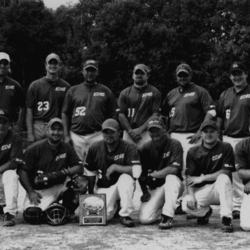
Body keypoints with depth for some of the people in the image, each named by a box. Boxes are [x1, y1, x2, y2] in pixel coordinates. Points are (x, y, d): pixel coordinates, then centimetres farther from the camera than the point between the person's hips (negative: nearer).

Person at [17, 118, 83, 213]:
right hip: (37, 191, -2)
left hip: (58, 187, 2)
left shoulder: (67, 148, 3)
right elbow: (22, 171, -8)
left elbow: (80, 168, -3)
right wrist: (31, 192, -16)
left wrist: (64, 172, -21)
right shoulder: (35, 148, -7)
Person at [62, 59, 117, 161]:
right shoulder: (73, 90, 12)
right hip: (76, 136, 1)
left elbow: (113, 116, 8)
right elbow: (65, 114, 12)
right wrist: (66, 135, 4)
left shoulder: (106, 91, 10)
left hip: (98, 136, -1)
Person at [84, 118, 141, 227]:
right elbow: (90, 173, 6)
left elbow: (136, 172, -27)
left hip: (122, 187, -2)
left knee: (126, 178, -36)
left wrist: (115, 167, -27)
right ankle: (111, 206, 18)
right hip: (102, 188, 2)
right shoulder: (95, 148, -2)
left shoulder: (129, 147, -14)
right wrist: (91, 196, 3)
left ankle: (125, 214, -20)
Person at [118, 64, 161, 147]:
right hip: (128, 132, 2)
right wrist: (130, 131, -7)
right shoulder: (125, 93, 12)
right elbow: (121, 114, 6)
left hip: (147, 132, -2)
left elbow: (155, 115, 0)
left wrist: (140, 129, -9)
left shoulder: (154, 92, 7)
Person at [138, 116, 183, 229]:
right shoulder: (144, 148, -1)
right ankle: (162, 206, 19)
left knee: (171, 177, -38)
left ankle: (168, 216, -28)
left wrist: (151, 175, -21)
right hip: (153, 188, 3)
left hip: (173, 186, -3)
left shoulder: (174, 144, -11)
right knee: (144, 218, -16)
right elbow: (140, 173, 3)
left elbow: (173, 169, -24)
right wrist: (145, 191, -8)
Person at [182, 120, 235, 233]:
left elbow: (226, 172, -13)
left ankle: (226, 219, -29)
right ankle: (205, 212, 11)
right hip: (200, 191, 2)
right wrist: (191, 195, -21)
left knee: (223, 178, -35)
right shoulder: (193, 152, 3)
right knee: (186, 204, -26)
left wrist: (202, 178, -16)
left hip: (219, 189, -2)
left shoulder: (226, 148, -4)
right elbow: (189, 177, -4)